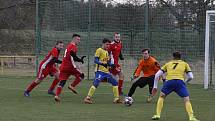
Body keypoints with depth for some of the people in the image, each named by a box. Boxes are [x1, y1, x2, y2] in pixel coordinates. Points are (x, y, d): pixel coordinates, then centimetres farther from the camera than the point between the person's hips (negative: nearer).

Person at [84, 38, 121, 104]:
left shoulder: (107, 52, 19)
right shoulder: (99, 50, -5)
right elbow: (95, 60, -14)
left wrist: (112, 65, -1)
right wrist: (102, 63, -29)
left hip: (106, 71, 8)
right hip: (100, 71, -8)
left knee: (115, 83, 7)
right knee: (96, 83, -22)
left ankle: (116, 99, 13)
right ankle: (88, 98, -19)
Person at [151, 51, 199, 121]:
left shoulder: (168, 64, 30)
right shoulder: (184, 64, 27)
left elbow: (157, 75, 24)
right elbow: (190, 77, 22)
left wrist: (155, 87, 31)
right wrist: (186, 81, 42)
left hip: (169, 81, 1)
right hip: (180, 81, -1)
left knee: (161, 97, 24)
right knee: (187, 100, 4)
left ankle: (157, 115, 15)